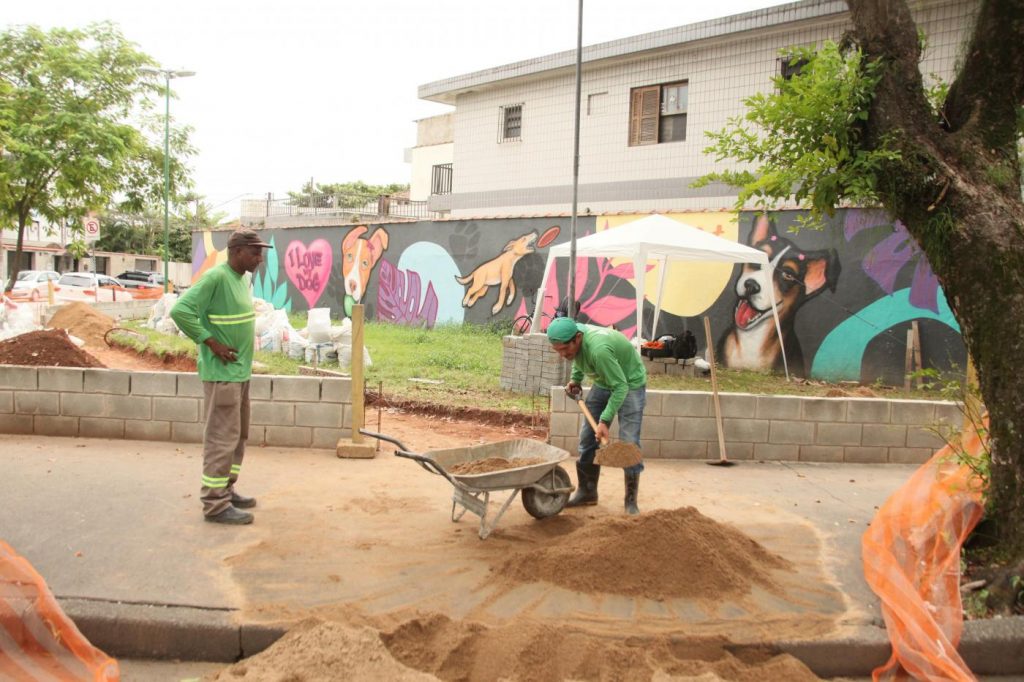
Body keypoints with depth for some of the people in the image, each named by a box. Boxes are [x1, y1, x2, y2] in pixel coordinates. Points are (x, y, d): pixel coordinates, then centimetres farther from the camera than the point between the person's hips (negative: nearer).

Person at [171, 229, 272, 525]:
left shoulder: (243, 278, 11)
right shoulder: (216, 278, -16)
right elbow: (180, 310, -22)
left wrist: (245, 358, 13)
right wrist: (211, 342, -18)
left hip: (240, 372, 9)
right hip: (222, 373, -9)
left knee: (238, 435, 16)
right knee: (222, 437, -5)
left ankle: (226, 489, 27)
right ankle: (215, 503, 1)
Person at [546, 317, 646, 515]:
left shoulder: (598, 349, -40)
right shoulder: (572, 336, -16)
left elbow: (620, 387, -34)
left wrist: (605, 420, -37)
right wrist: (575, 379, -2)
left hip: (629, 383, -8)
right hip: (603, 382, 8)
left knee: (629, 443, -11)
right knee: (587, 437, 6)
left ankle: (631, 501, 0)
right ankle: (586, 492, 17)